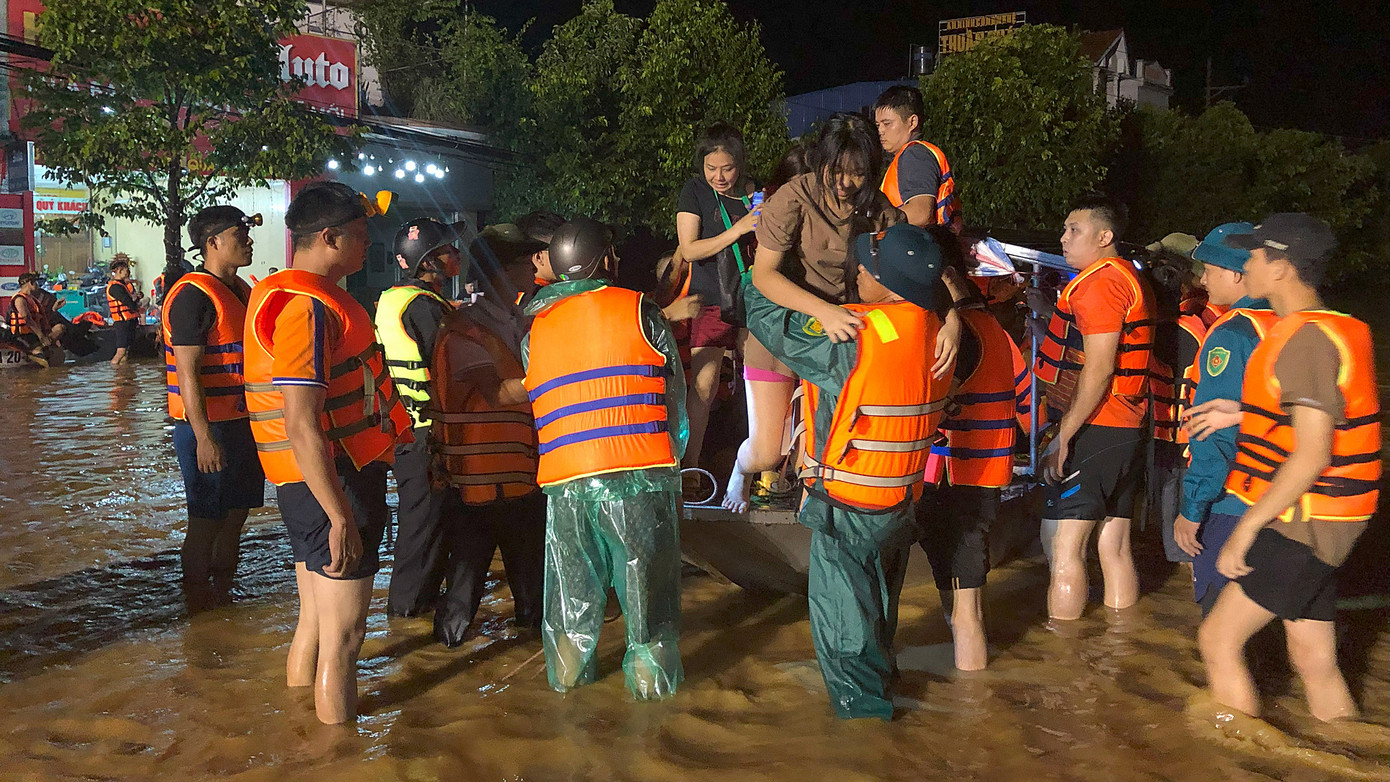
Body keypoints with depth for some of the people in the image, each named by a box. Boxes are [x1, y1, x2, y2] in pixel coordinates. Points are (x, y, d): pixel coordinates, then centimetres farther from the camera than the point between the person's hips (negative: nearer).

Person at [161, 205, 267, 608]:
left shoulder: (241, 291, 13)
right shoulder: (192, 295, -15)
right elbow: (188, 373, -20)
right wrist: (204, 437, -23)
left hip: (243, 423, 9)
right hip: (208, 428, -9)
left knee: (235, 515, 15)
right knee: (205, 521, 1)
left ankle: (224, 594, 28)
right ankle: (198, 605, 14)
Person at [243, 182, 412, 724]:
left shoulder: (283, 295, 14)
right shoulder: (309, 308, -20)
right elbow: (302, 429, -26)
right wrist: (341, 518, -26)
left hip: (311, 487, 10)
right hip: (334, 486, -10)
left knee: (314, 625, 21)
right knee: (342, 636, -1)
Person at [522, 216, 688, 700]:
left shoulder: (533, 329, 12)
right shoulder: (639, 311, 2)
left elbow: (538, 410, 14)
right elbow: (676, 396, 7)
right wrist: (670, 460, 20)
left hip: (565, 481, 3)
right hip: (641, 474, -3)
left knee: (570, 585, 16)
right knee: (645, 581, 9)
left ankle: (568, 673, 27)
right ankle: (651, 674, 18)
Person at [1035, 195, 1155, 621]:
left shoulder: (1097, 283, -12)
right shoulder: (1133, 281, 20)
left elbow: (1098, 369, -20)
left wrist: (1063, 436, -19)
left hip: (1094, 429, -10)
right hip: (1128, 427, 10)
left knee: (1064, 549, -8)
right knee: (1115, 548, 12)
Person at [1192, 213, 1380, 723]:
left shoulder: (1306, 338, -19)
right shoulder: (1334, 329, 12)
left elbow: (1312, 455, -24)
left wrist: (1245, 529, -20)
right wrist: (1244, 414, 13)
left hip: (1302, 524, -10)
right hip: (1321, 526, 10)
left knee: (1218, 640, -4)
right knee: (1315, 661, 15)